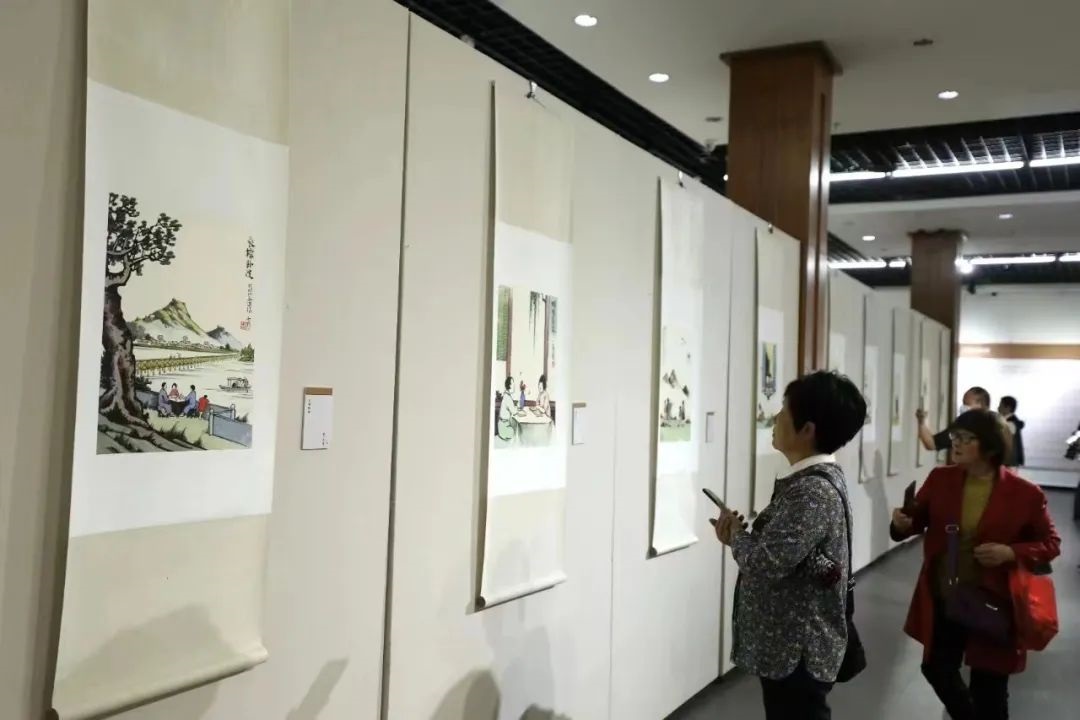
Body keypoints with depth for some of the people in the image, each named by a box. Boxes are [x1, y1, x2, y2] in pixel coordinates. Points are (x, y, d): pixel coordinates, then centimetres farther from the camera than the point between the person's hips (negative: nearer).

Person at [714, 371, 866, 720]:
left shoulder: (814, 491, -25)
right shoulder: (819, 478, 7)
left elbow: (766, 563, -31)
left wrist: (736, 534, -11)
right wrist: (743, 535, -5)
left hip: (797, 652, -10)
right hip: (788, 645, 10)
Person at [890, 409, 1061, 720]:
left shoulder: (1025, 494, -14)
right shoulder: (940, 479, -4)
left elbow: (1050, 543, -4)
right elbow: (919, 518, 6)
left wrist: (1012, 553, -22)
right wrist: (903, 523, -17)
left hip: (992, 606, -3)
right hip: (941, 601, 4)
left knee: (989, 691, 12)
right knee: (937, 669, 20)